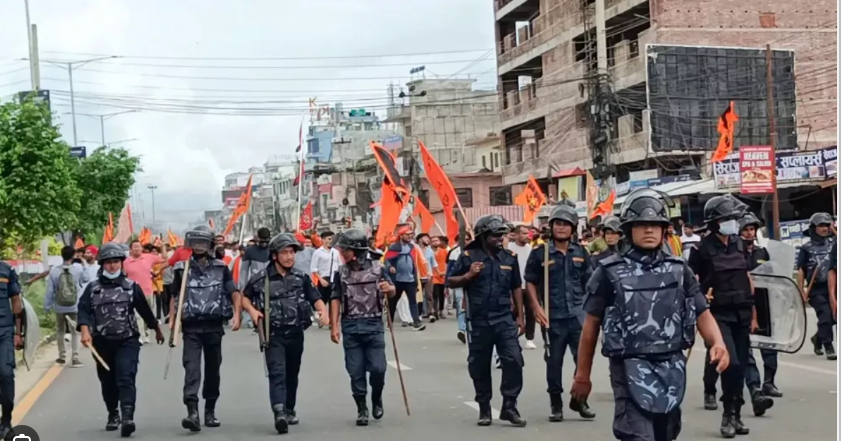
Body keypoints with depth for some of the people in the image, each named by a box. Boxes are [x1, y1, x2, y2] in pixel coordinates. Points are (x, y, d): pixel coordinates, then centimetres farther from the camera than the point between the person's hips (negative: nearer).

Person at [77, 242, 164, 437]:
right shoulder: (92, 288, 4)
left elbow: (145, 310, 14)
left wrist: (157, 330, 25)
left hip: (127, 341, -2)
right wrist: (85, 331, -24)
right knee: (108, 382, 14)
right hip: (102, 343, 2)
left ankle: (127, 417, -25)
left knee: (126, 379, -16)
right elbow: (83, 310, -7)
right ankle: (113, 415, 32)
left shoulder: (132, 286, 4)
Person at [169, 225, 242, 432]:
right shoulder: (182, 269, 4)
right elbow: (174, 296, 11)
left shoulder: (221, 268, 3)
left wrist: (236, 315, -16)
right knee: (191, 367, -13)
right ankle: (193, 412, -23)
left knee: (213, 369, 10)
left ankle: (210, 411, 23)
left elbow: (234, 293, 0)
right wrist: (172, 319, -1)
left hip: (214, 326, 1)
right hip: (191, 327, -1)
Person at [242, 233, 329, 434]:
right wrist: (252, 310, -11)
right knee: (277, 372, -17)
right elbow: (244, 297, 8)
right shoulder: (261, 278, -6)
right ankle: (279, 412, -29)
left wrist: (324, 311, -19)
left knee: (292, 374, 17)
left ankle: (290, 409, 34)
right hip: (273, 335, -4)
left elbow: (315, 298, 2)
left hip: (295, 334, 4)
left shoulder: (301, 277, 2)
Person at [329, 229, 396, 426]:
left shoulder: (377, 268, -1)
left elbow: (392, 293, 8)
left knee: (377, 368, -4)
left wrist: (389, 289, -17)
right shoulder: (341, 272, 4)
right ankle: (362, 409, 16)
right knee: (356, 371, 3)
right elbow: (336, 299, 4)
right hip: (350, 327, 2)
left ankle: (377, 399, 24)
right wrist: (334, 326, -2)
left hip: (374, 325, -1)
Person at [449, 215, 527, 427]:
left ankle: (509, 406, 3)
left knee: (514, 360, -8)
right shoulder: (468, 256, -3)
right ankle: (484, 409, 21)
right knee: (479, 366, 7)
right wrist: (468, 275, -16)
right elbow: (451, 282, 3)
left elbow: (516, 288, 12)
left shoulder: (509, 257, 6)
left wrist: (520, 317, 10)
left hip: (505, 319, 2)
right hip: (478, 321, -1)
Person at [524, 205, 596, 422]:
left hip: (578, 314, 2)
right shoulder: (540, 253, -2)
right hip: (553, 317, -2)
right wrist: (537, 309, -7)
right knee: (554, 361, 7)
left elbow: (589, 281, 15)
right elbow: (530, 283, 2)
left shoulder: (580, 252, 8)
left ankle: (579, 400, 19)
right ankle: (556, 404, 19)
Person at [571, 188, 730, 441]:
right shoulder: (610, 272, -2)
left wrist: (718, 343, -14)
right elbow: (591, 324, 2)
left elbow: (702, 313, 7)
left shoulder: (679, 269, 9)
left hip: (672, 369, 5)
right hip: (631, 370, -5)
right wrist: (582, 374, 4)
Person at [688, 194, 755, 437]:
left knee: (741, 366, 7)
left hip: (742, 314, 5)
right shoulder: (703, 248, -8)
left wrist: (753, 314, 14)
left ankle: (736, 415, 19)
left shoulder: (739, 244, 9)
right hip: (719, 314, -5)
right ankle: (728, 415, 0)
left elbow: (747, 279, 14)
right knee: (731, 363, -16)